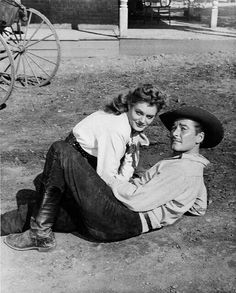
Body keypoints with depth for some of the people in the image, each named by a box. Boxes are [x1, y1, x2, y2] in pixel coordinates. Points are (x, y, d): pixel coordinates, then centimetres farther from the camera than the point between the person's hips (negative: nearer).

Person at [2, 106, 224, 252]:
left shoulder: (181, 170, -14)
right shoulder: (196, 172, 16)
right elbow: (200, 208, 29)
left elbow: (138, 202, -20)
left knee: (61, 151, -14)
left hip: (116, 222, -10)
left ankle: (41, 233, -8)